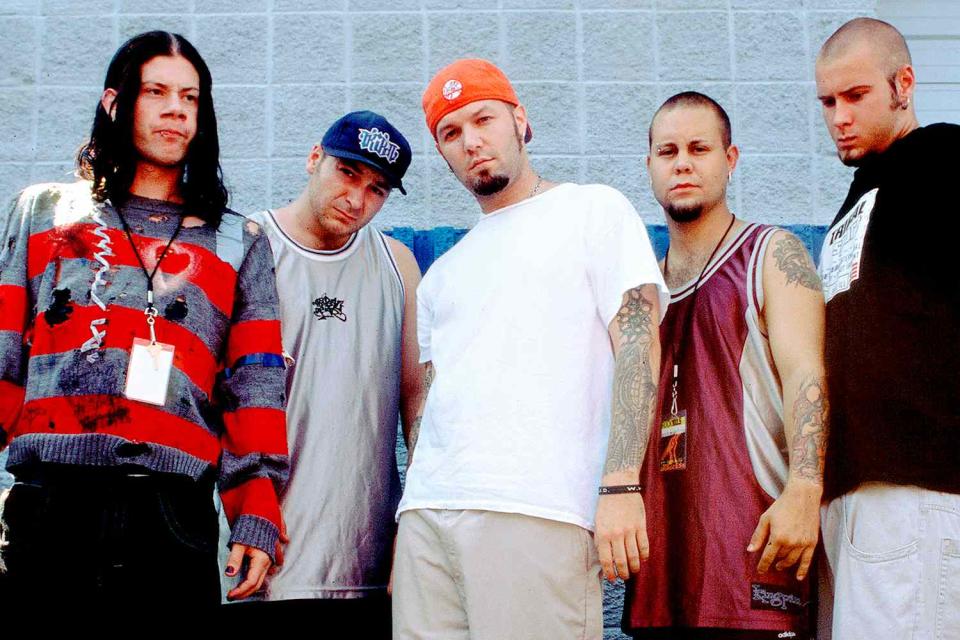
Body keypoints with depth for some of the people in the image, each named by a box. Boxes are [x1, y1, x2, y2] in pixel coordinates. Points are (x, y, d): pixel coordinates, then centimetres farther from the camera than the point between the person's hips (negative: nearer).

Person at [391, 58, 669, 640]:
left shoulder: (593, 210, 8)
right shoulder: (442, 275, 25)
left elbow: (638, 341, -3)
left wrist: (620, 485, -15)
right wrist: (407, 524, 11)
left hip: (535, 510, -5)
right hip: (427, 514, 5)